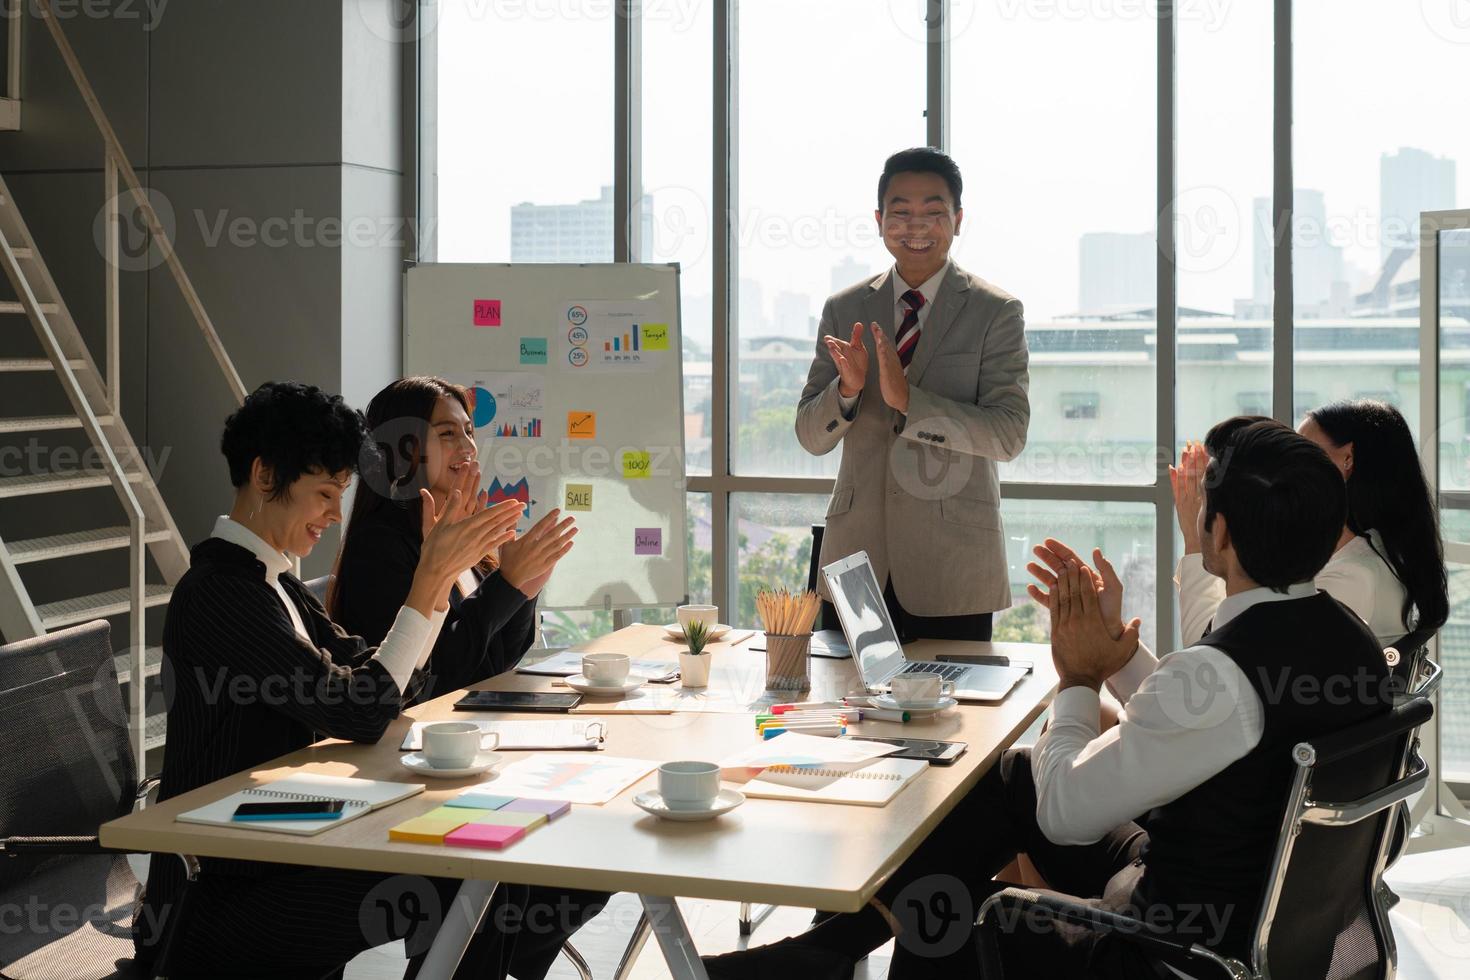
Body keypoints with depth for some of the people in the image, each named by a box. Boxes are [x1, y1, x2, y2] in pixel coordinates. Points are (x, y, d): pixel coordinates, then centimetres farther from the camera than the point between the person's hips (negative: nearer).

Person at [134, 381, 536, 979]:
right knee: (467, 896, -19)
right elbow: (360, 714, -21)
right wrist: (432, 577, -18)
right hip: (225, 891, -9)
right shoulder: (220, 591, -18)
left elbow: (385, 686, 11)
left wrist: (439, 571, 2)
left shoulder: (271, 582, 13)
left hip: (280, 850, 9)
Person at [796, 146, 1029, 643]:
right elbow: (811, 437, 7)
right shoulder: (843, 310, 8)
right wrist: (848, 388, -14)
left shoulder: (997, 312, 0)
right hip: (855, 562, 2)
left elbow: (1009, 434, -10)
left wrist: (908, 399, -21)